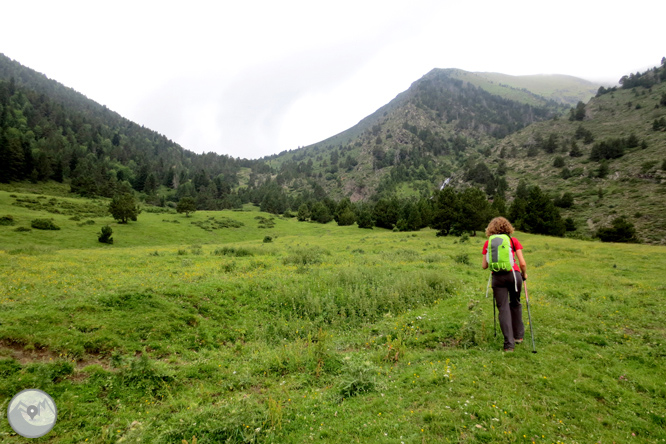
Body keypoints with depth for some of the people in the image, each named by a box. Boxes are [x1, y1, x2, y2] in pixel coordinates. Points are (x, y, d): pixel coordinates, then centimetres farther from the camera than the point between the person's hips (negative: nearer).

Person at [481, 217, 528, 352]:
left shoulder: (488, 243, 9)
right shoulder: (513, 241, 6)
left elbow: (484, 266, 8)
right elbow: (522, 263, 1)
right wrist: (524, 274, 20)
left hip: (497, 277, 0)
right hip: (513, 274, 1)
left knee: (503, 309, 3)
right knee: (515, 304, 21)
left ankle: (509, 344, 0)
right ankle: (518, 335, 32)